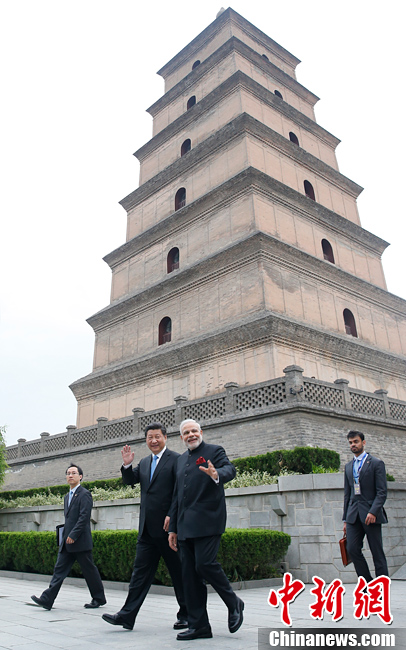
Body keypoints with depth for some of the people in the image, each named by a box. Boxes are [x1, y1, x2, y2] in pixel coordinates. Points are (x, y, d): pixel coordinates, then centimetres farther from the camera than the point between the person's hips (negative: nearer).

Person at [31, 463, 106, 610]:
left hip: (80, 541, -8)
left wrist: (73, 535, -20)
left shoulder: (84, 494, -10)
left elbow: (84, 517, -18)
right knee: (59, 570, 4)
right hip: (67, 543, 8)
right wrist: (65, 537, 16)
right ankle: (47, 600, 5)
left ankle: (99, 599, 16)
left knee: (89, 570, 2)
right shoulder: (67, 496, 18)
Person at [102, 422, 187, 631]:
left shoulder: (176, 460, -7)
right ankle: (127, 615, 14)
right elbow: (130, 481, 11)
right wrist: (127, 465, -6)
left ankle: (186, 615, 20)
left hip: (168, 527, -6)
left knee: (179, 573, 6)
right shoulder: (144, 463, 16)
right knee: (140, 571, 9)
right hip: (147, 528, 6)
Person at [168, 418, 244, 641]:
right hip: (185, 526, 7)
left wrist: (216, 475, -43)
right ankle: (198, 626, 16)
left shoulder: (214, 451, 0)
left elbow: (230, 469, -20)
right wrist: (173, 528, 19)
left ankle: (233, 604, 10)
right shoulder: (181, 460, 18)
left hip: (207, 522, -6)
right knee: (189, 574, 5)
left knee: (205, 563, -15)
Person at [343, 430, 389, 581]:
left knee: (377, 552, -1)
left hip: (370, 514, -5)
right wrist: (345, 518, 14)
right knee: (352, 549, -3)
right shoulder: (348, 466, 16)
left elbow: (382, 491, -6)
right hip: (354, 514, 5)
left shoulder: (376, 463, 0)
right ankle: (368, 584, 10)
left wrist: (373, 512, -19)